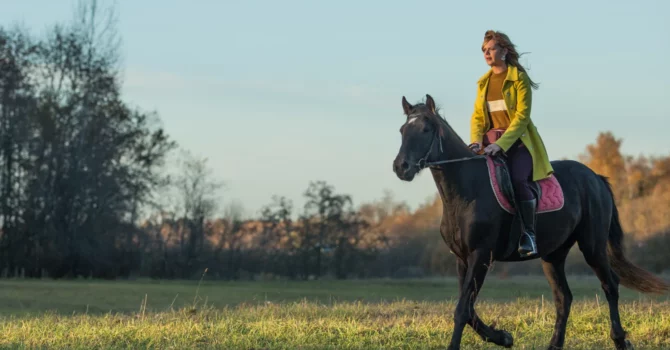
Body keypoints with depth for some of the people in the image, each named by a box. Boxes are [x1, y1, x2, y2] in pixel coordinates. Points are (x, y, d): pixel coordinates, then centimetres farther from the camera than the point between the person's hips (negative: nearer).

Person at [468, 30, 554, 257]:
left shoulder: (519, 78, -6)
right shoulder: (484, 83, 13)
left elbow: (522, 117, -13)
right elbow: (477, 116, 11)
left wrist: (501, 144, -23)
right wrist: (476, 140, -9)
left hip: (518, 141, -6)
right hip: (490, 142, 6)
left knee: (518, 180, -30)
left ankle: (529, 233, -18)